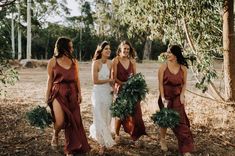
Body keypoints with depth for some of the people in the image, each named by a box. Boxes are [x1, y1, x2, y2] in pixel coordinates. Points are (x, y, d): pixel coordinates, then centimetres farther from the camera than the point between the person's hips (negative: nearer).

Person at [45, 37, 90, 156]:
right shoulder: (53, 62, -1)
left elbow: (77, 79, 10)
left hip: (72, 94, 3)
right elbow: (50, 80, 2)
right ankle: (55, 135, 21)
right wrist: (47, 96, 1)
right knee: (60, 121, -16)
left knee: (72, 120, 4)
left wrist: (79, 93, 2)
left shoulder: (74, 62, 7)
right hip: (58, 93, -3)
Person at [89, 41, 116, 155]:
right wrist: (109, 80, -9)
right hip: (98, 93, -5)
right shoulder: (96, 63, -14)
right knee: (100, 118, 2)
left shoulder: (110, 63, 3)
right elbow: (95, 81, -15)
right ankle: (103, 143, 15)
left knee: (107, 117, 11)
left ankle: (94, 131, 36)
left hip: (108, 93, 5)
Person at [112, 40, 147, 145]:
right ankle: (117, 135, 24)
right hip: (120, 89, -3)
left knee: (134, 112, 0)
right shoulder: (115, 60, -7)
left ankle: (135, 136, 11)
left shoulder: (132, 61, 5)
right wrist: (124, 84, -20)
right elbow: (114, 77, -9)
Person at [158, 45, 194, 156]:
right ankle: (162, 140, 34)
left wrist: (182, 95, -8)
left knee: (181, 121, -2)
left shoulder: (183, 68, -2)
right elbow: (160, 84, -8)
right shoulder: (163, 67, -8)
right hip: (166, 97, -1)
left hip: (178, 98, 1)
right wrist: (163, 98, -14)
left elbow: (184, 83, 6)